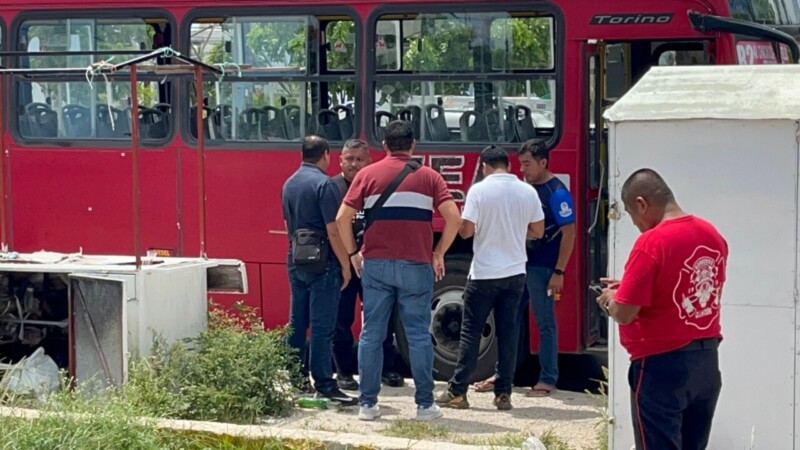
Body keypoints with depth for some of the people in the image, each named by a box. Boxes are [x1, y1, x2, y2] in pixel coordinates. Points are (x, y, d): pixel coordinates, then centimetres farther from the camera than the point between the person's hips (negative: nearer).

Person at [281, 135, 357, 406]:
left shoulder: (289, 184, 11)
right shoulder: (324, 184, -14)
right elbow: (333, 231, -17)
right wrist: (345, 265, -10)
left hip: (295, 261, 8)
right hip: (322, 262, -8)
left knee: (296, 323, 12)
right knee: (322, 327, -7)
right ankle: (324, 384, -7)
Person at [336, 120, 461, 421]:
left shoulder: (368, 175, 5)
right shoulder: (428, 176, 4)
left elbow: (342, 218, -2)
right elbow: (454, 218, -6)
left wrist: (353, 253, 10)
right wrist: (439, 253, 5)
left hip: (375, 264, 1)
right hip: (416, 265, -1)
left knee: (371, 334, 6)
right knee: (419, 335, 5)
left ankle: (368, 404, 7)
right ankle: (425, 405, 7)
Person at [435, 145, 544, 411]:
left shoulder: (479, 190, -10)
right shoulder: (528, 192, 2)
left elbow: (466, 231, -11)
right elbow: (538, 231, 8)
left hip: (484, 273, -3)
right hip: (515, 272, 3)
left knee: (471, 332, 3)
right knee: (508, 332, 7)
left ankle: (457, 392, 5)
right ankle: (504, 393, 7)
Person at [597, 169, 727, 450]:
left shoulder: (652, 242, -18)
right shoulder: (713, 236, 6)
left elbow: (624, 313, -19)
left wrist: (610, 298, 4)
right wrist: (630, 288, 17)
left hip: (662, 365, -7)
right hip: (707, 362, 7)